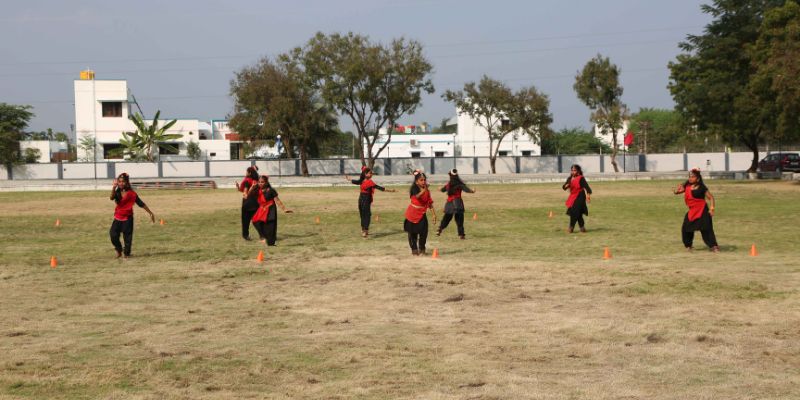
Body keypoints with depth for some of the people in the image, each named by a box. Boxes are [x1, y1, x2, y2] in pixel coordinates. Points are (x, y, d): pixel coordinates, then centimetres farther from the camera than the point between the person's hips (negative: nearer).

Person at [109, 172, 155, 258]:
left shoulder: (131, 193, -7)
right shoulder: (117, 192, 1)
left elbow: (141, 204, -1)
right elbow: (112, 197, -22)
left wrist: (151, 213, 1)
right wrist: (114, 187, -38)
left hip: (127, 218, -3)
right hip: (118, 218, 3)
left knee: (127, 236, -1)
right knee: (113, 235, -6)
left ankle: (126, 253, 16)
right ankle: (119, 250, 18)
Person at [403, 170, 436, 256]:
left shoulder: (427, 191, 0)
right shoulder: (414, 189, -13)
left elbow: (430, 203, 5)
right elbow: (417, 196, -35)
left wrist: (434, 214, 1)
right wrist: (424, 190, -50)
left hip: (422, 214, 2)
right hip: (412, 214, -2)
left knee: (423, 231, -7)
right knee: (412, 233, 6)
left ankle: (422, 248, 12)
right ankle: (414, 249, 21)